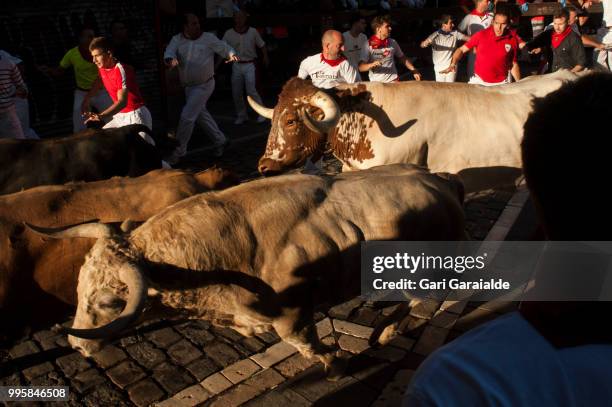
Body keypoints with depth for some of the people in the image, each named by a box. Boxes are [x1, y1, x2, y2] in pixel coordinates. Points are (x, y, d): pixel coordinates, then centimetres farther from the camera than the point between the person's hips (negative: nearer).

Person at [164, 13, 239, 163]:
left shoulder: (208, 38, -8)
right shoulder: (177, 40, 0)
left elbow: (224, 47, -7)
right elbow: (169, 52, -16)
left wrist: (232, 55, -30)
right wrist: (170, 60, -40)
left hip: (204, 85, -5)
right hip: (188, 86, 5)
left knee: (187, 116, -10)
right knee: (201, 114, 18)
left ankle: (178, 151, 1)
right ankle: (219, 140, 37)